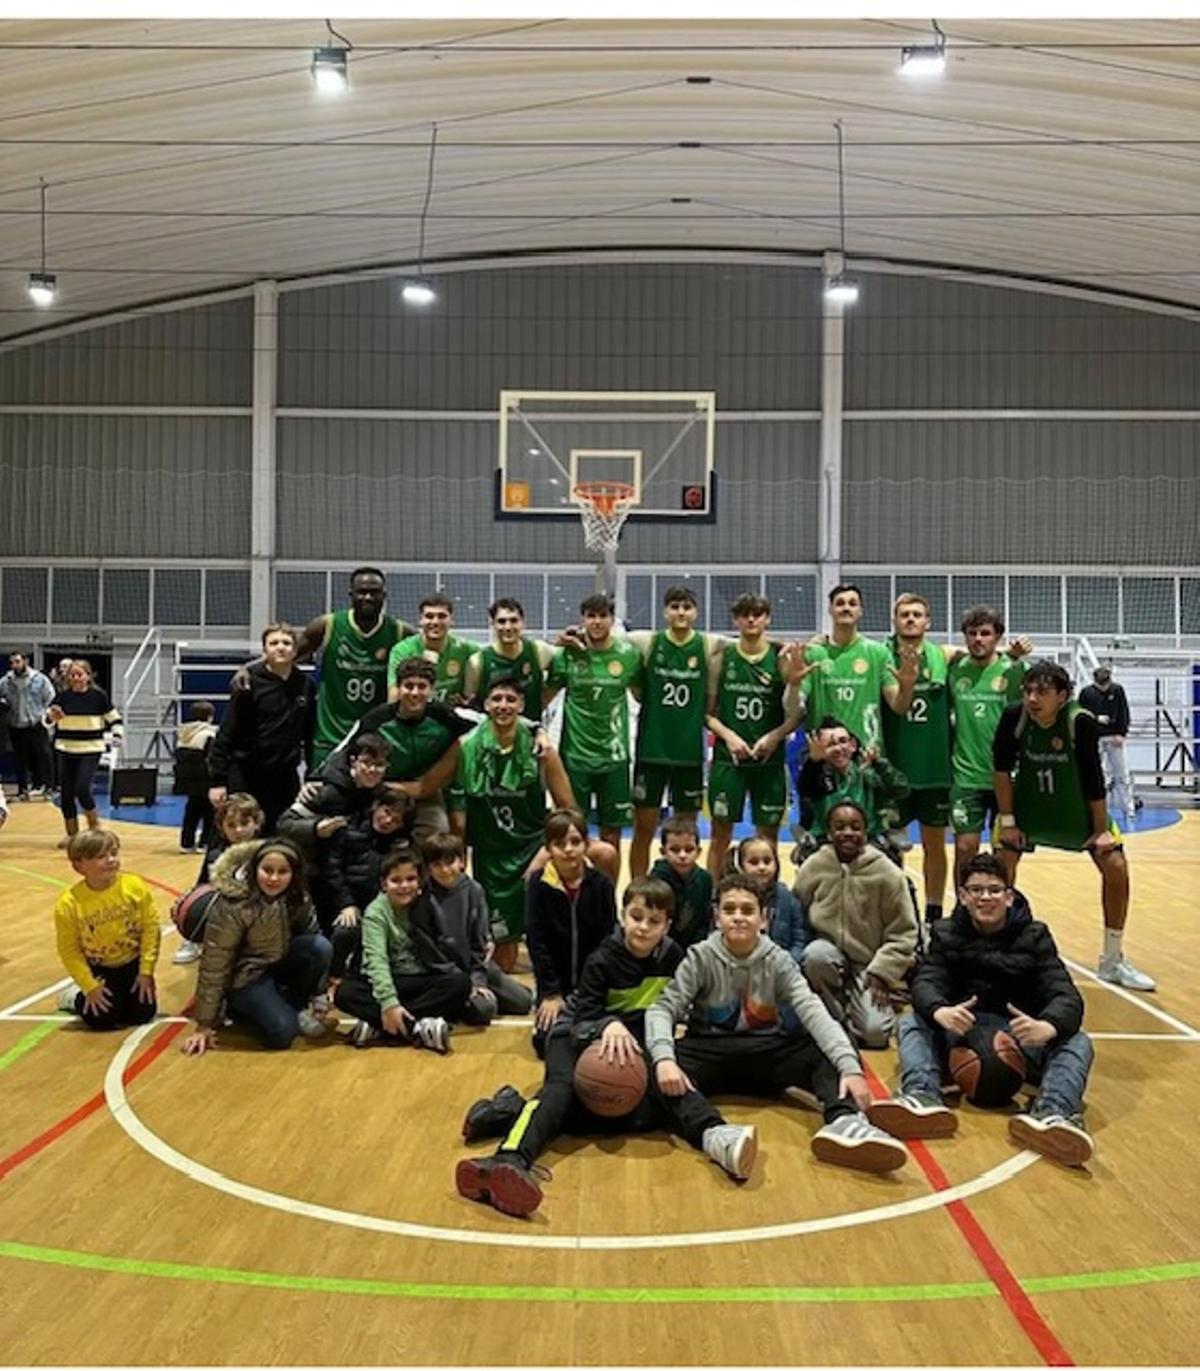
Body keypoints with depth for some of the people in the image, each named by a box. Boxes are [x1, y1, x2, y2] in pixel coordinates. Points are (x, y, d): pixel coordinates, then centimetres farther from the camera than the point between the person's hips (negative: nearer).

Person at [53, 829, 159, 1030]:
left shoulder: (136, 886, -18)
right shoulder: (69, 904, -21)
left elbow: (151, 928, -10)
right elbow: (69, 950, -11)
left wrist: (146, 971, -10)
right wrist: (90, 986, -12)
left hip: (133, 964, 2)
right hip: (99, 969, -2)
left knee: (144, 1013, -4)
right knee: (102, 1018, -11)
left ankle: (122, 995, 28)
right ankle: (74, 996, 21)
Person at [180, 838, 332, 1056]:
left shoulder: (298, 897, -15)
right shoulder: (232, 906, -29)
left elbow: (311, 933, 0)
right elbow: (213, 966, -24)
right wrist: (204, 1025, -19)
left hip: (280, 960, 5)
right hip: (245, 974, -5)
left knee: (321, 947, -24)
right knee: (283, 1032, -24)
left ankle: (297, 1006, 0)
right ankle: (242, 1007, 7)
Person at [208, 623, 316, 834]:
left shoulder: (306, 686, 3)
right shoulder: (249, 682, -7)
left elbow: (310, 736, 10)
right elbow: (226, 733, -7)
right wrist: (217, 780, -11)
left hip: (285, 778, 3)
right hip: (245, 775, -3)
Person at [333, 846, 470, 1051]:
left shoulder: (425, 906, 1)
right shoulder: (376, 912, -9)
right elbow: (377, 959, -21)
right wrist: (389, 1002, -35)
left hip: (423, 980, 2)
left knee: (461, 982, -26)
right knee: (344, 994, -28)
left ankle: (378, 1028, -30)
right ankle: (418, 1029, -36)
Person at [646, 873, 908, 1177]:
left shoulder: (777, 960, -3)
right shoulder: (700, 958, -6)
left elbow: (813, 1011, -16)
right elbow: (662, 1009, -15)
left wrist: (850, 1066, -32)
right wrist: (663, 1058, -36)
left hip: (765, 1052, 2)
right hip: (709, 1050, -2)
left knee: (831, 1055, -21)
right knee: (658, 1069, -34)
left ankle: (844, 1121, -49)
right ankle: (713, 1136, -58)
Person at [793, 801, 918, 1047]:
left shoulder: (888, 874, -9)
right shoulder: (813, 868, -5)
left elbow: (903, 934, -3)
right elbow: (797, 920, 5)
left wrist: (882, 973, -10)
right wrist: (801, 955, -9)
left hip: (869, 964, -1)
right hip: (829, 954, 1)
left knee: (875, 1033, -19)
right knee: (816, 953, -35)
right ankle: (838, 1023, -13)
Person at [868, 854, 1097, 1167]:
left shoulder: (1034, 936, 4)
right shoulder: (946, 934, 6)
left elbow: (1065, 994, -10)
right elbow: (926, 981, -11)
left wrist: (1048, 1026, -36)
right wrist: (939, 1011, -38)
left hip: (1020, 1035, 0)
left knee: (1077, 1041, -26)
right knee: (911, 1024, -22)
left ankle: (1052, 1114, -53)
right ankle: (923, 1099, -49)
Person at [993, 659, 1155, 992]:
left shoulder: (1081, 722, -27)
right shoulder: (1014, 717, -23)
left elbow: (1093, 778, -18)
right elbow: (1001, 767, -13)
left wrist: (1102, 828, -13)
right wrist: (1006, 820, -12)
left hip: (1078, 805, 0)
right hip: (1029, 802, 1)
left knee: (1116, 868, -4)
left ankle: (1113, 961, 13)